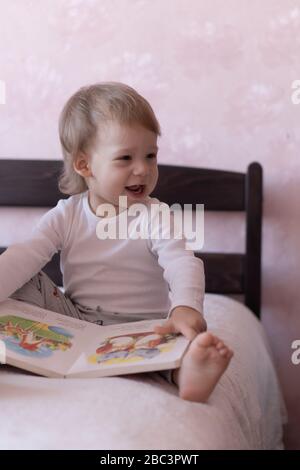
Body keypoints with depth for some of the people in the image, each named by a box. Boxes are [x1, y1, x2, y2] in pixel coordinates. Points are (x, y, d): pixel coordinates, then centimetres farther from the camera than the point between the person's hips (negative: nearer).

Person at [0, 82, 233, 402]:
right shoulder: (66, 216, 1)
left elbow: (182, 264, -24)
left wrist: (186, 308, -46)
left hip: (140, 326, -3)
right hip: (73, 317, 3)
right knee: (26, 283, -11)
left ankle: (185, 374, -60)